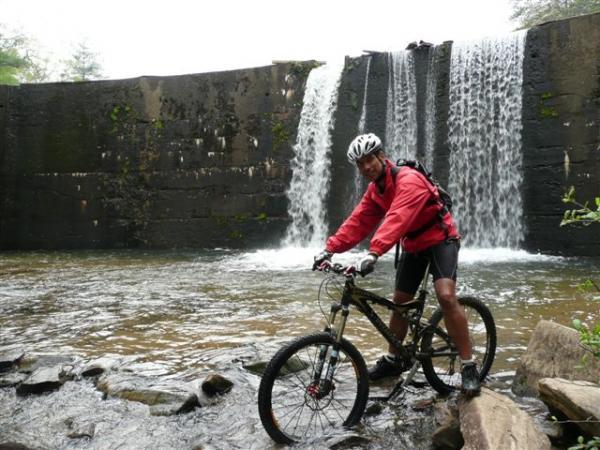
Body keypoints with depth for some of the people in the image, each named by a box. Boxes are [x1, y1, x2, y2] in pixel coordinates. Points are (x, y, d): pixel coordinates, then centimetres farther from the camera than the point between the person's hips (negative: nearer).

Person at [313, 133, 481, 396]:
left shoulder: (408, 179, -26)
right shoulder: (375, 189, 2)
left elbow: (397, 219, -41)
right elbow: (358, 222, -4)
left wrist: (374, 252, -53)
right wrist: (330, 249, -16)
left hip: (440, 239, -8)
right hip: (413, 245, 8)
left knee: (446, 296, -26)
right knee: (399, 302, 10)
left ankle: (468, 367, -16)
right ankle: (392, 360, 27)